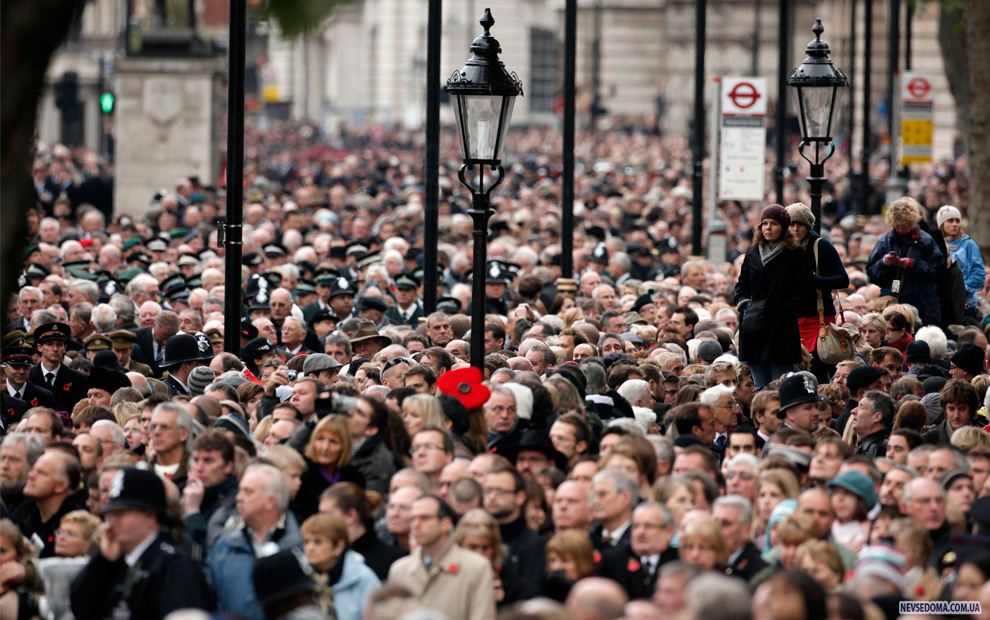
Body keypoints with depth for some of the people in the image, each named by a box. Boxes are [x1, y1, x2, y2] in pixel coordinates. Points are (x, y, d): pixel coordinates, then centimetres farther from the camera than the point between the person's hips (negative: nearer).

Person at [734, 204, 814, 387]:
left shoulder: (794, 255, 0)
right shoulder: (752, 254, 12)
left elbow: (804, 288, -2)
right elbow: (742, 284, 21)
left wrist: (786, 309, -12)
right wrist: (744, 304, 4)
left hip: (782, 327, -4)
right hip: (754, 328, 4)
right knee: (760, 387, 7)